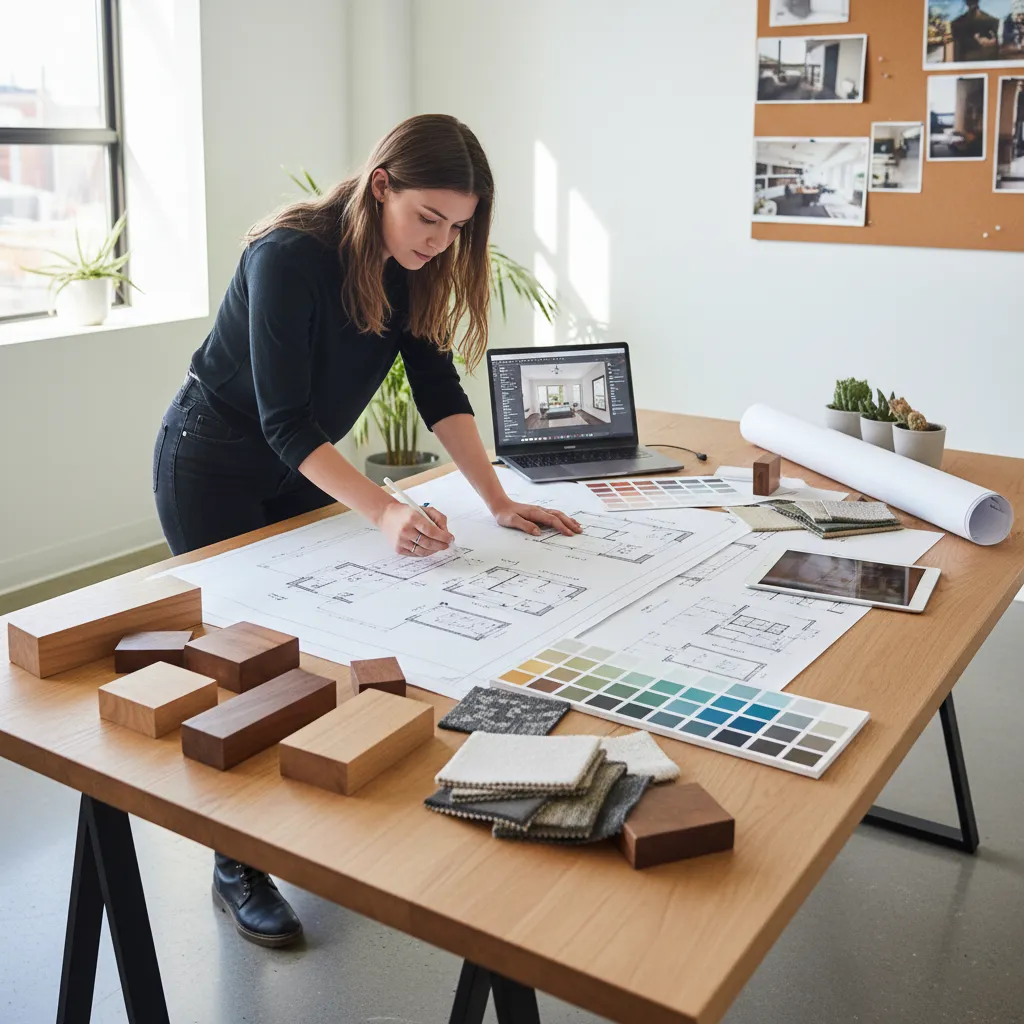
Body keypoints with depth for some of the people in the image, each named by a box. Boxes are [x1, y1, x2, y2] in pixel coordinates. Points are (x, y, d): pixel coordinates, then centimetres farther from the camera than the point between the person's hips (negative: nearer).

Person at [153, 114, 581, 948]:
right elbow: (285, 422, -34)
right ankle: (238, 867, 13)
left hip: (303, 471, 6)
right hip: (217, 467, -6)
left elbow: (439, 388, -9)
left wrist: (499, 500, -19)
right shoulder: (291, 257, -31)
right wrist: (385, 512, -45)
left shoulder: (409, 268, -9)